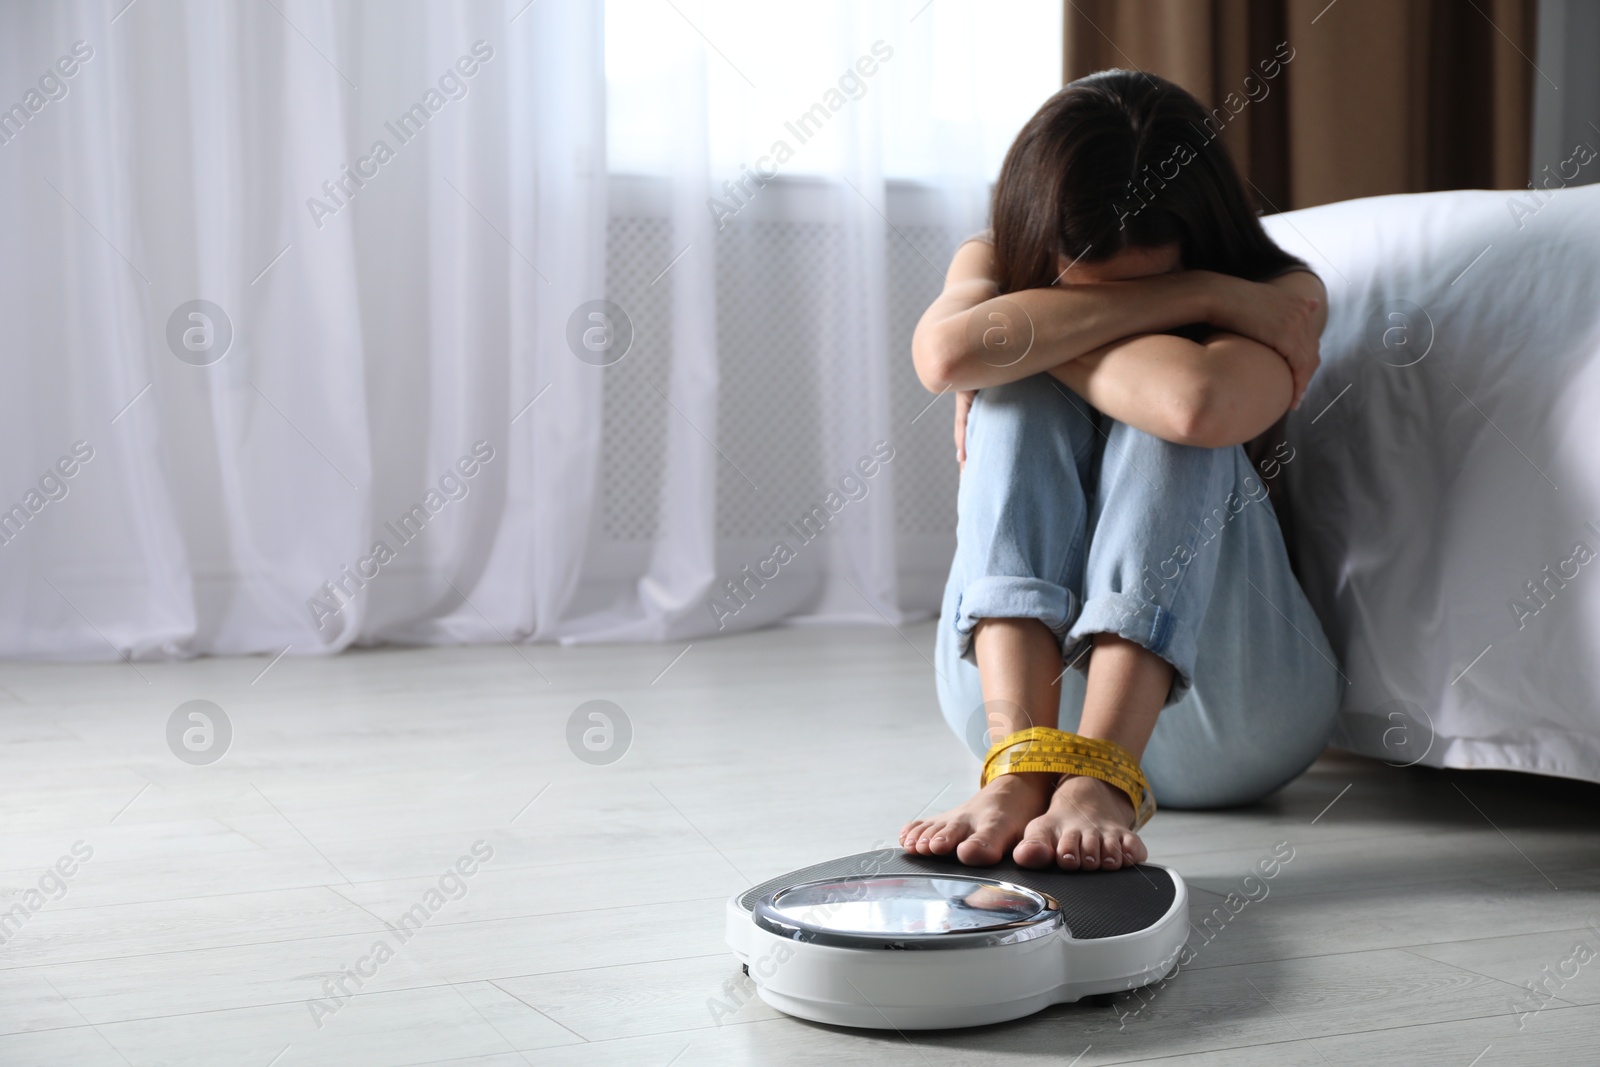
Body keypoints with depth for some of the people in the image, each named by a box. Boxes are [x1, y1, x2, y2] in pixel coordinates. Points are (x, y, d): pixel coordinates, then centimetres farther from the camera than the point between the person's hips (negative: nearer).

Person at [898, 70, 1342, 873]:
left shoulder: (1284, 293, -10)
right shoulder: (993, 266, -2)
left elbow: (1199, 402, -35)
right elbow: (945, 353, -28)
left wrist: (1040, 334, -19)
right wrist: (1192, 296, -24)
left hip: (1228, 713, -2)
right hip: (1013, 671, 2)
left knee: (1175, 413, -25)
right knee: (1026, 390, -21)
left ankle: (1098, 777, -43)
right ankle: (1020, 764, -41)